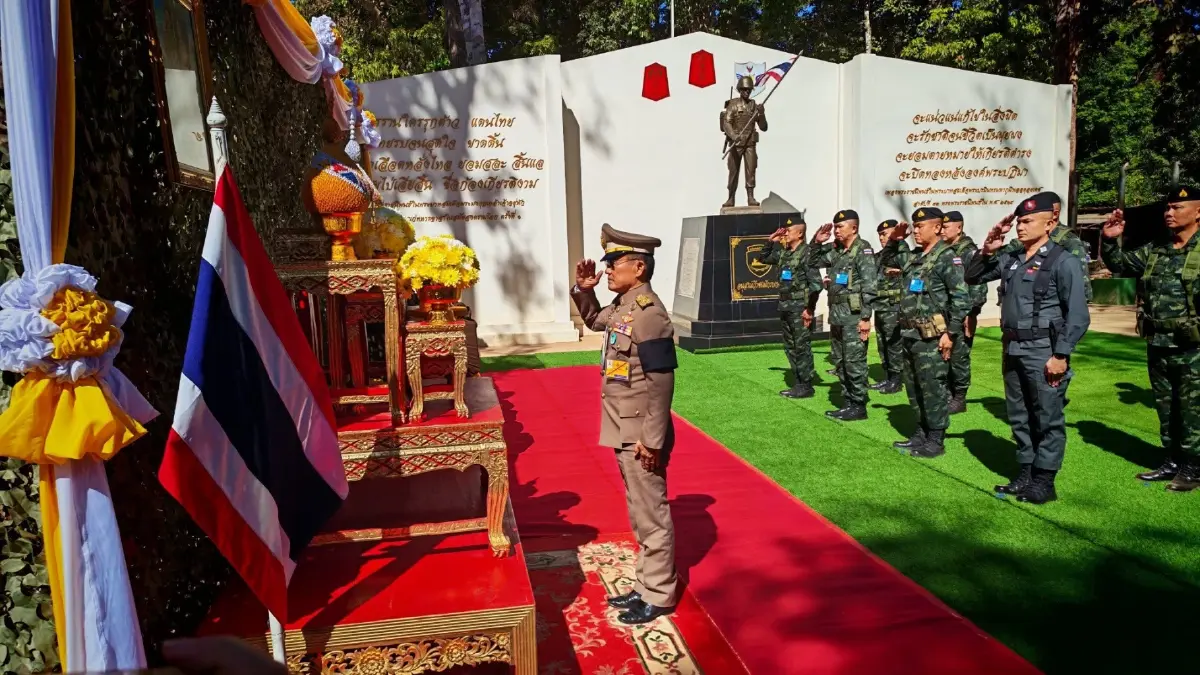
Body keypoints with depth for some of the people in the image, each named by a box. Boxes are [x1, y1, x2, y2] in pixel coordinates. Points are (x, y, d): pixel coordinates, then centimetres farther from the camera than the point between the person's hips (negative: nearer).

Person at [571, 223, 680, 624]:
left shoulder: (650, 315, -21)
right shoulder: (622, 306, 7)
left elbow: (661, 383, -22)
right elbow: (594, 320, 29)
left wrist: (653, 441, -21)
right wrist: (584, 289, 10)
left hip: (641, 436, -10)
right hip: (626, 433, 10)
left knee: (651, 516, 4)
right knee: (640, 514, 19)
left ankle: (659, 597, 20)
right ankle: (647, 586, 33)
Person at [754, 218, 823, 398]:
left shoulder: (807, 253, -12)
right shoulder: (783, 252, 11)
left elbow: (816, 283, -17)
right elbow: (762, 258, 27)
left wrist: (809, 308, -19)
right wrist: (771, 241, 12)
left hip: (800, 308, -8)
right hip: (785, 307, 8)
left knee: (802, 348, -2)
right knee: (790, 347, 12)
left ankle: (806, 387, 6)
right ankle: (799, 383, 22)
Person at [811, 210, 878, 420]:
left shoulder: (863, 250, -10)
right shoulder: (836, 250, 13)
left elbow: (869, 287, -15)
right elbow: (814, 262, 26)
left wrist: (865, 317, -19)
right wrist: (817, 243, 9)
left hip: (854, 316, -8)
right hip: (837, 316, 8)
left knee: (854, 363, -4)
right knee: (841, 364, 12)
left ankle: (858, 406, 5)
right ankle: (847, 403, 21)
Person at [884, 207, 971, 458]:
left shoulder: (947, 257, -10)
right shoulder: (912, 256, 13)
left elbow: (961, 298, -15)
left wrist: (950, 333, -17)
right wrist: (895, 240, 14)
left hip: (931, 337, -8)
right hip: (909, 334, 8)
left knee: (932, 389, -2)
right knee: (914, 388, 14)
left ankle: (936, 441, 8)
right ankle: (920, 434, 26)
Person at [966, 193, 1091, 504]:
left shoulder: (1063, 261, -9)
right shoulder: (1010, 260, 9)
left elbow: (1078, 315, -13)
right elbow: (972, 277, 18)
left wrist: (1061, 355, -16)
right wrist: (987, 250, 3)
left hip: (1044, 352, -7)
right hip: (1013, 350, 7)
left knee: (1047, 419, 2)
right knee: (1019, 417, 14)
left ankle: (1044, 482, 11)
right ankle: (1025, 474, 25)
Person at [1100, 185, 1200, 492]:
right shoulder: (1154, 252, 10)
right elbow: (1119, 264, 18)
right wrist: (1110, 241, 2)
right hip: (1157, 346, 6)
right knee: (1166, 408, 15)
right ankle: (1173, 461, 28)